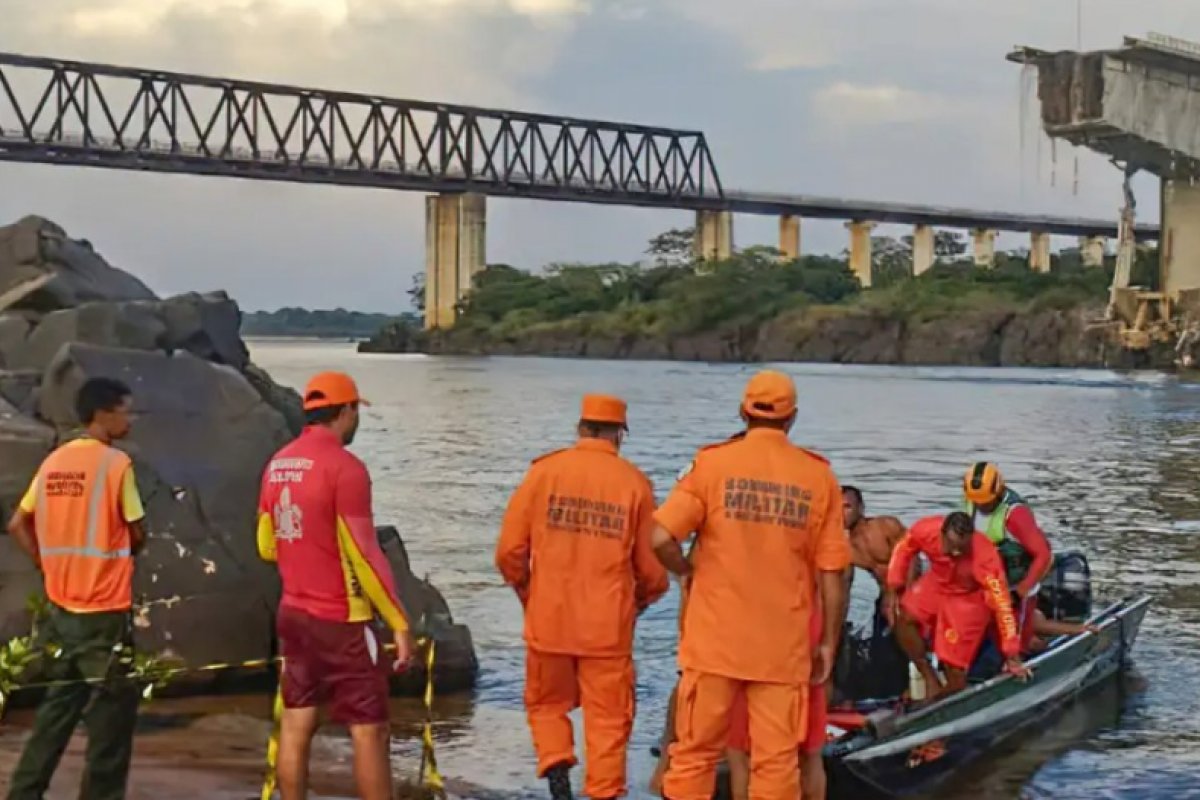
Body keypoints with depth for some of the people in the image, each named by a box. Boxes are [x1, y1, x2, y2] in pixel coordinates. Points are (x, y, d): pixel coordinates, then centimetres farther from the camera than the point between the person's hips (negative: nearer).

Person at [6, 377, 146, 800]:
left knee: (58, 704, 17)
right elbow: (137, 534, -8)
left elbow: (18, 525, 12)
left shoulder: (54, 461, 7)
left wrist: (53, 564, 12)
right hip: (105, 608, -7)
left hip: (62, 605, 7)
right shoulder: (116, 463, -13)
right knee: (112, 710, 4)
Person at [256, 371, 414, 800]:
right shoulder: (345, 467, -16)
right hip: (341, 621, -8)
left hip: (293, 615, 8)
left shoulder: (277, 464, 7)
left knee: (296, 725, 10)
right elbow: (365, 555, -17)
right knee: (370, 731, -2)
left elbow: (267, 546, 16)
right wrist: (401, 624, -13)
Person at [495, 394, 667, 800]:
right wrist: (641, 598, 21)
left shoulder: (544, 471, -3)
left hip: (548, 619, 1)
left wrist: (527, 592, 17)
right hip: (608, 627, -1)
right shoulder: (635, 483, -4)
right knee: (608, 720, 9)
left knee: (547, 706, 19)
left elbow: (510, 550, -2)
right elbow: (651, 566, -1)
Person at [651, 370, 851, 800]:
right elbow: (832, 572, -1)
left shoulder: (712, 463, -4)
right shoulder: (819, 477, 0)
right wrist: (829, 643, 9)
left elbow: (660, 537, -13)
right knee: (776, 761, 6)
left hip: (715, 639, 0)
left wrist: (687, 571, 8)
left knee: (696, 753, 10)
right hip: (784, 647, 1)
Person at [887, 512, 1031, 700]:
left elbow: (1001, 602, -33)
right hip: (937, 584, 4)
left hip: (969, 598, -4)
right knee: (904, 618, -20)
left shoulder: (985, 557, -39)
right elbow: (903, 549, -7)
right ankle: (931, 682, -6)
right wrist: (894, 587, -10)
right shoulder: (926, 530, -31)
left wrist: (1012, 655, -31)